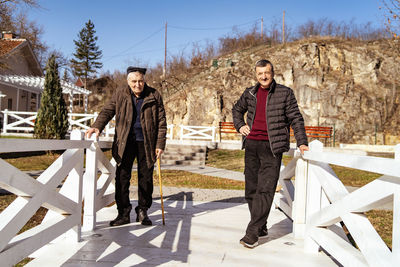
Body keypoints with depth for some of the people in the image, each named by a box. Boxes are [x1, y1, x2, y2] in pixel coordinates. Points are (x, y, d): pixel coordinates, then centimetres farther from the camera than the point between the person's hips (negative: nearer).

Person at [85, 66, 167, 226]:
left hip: (146, 143, -1)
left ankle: (142, 211, 21)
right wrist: (97, 126, -19)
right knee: (122, 178, 1)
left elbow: (161, 121, 2)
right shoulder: (119, 95, 5)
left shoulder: (154, 96, 1)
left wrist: (160, 144, -4)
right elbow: (107, 111, 2)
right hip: (125, 143, 1)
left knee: (146, 179, 6)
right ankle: (123, 213, 13)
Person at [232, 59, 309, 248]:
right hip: (251, 144, 5)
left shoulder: (285, 93, 3)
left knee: (265, 190, -11)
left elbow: (295, 118, 2)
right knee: (251, 190, 7)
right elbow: (236, 109, 29)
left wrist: (302, 142, -7)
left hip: (272, 147, -4)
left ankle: (252, 232, -6)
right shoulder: (250, 93, 13)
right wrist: (239, 126, 12)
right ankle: (261, 228, 22)